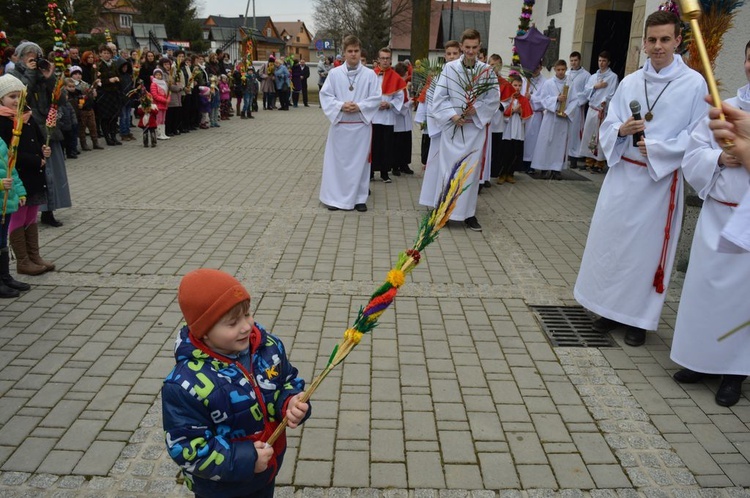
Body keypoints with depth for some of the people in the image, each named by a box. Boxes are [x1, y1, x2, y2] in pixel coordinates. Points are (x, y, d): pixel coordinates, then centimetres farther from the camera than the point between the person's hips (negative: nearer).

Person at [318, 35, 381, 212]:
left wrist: (359, 107, -16)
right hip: (339, 124, 1)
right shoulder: (334, 73, 0)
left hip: (361, 125, 0)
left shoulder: (370, 74, -1)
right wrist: (341, 105, -16)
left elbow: (376, 98, -2)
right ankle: (335, 197, 17)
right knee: (337, 161, 5)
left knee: (360, 162, 6)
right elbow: (325, 95, -1)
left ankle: (359, 198, 17)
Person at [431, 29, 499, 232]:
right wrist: (453, 115, -15)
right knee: (449, 169, 2)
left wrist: (476, 109, -13)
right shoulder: (449, 68, -2)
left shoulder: (487, 71, 2)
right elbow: (439, 97, -3)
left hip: (476, 127, 1)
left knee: (472, 169, 3)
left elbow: (494, 99, 2)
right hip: (452, 126, -1)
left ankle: (468, 213, 12)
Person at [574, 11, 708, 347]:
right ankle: (613, 309, 24)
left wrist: (655, 148, -17)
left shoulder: (694, 83, -5)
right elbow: (607, 127, 7)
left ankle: (639, 318, 18)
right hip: (622, 175, 4)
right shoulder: (629, 82, 7)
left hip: (661, 179, -4)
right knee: (610, 239, 8)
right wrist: (622, 130, -14)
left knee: (647, 247, 4)